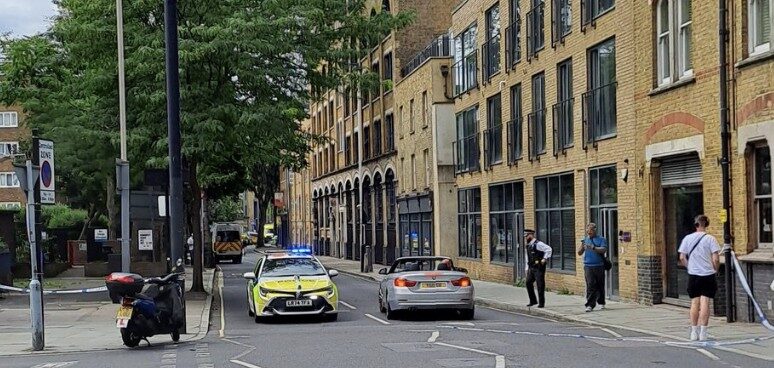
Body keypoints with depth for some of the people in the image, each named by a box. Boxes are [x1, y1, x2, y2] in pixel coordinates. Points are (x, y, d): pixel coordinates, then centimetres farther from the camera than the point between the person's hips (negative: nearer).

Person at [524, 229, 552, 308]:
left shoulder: (538, 244, -13)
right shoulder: (528, 246, 14)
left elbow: (549, 249, -20)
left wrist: (545, 259, -18)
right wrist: (527, 269, 19)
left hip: (539, 268, -8)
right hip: (531, 268, 8)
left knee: (540, 285, -3)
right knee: (528, 283, 7)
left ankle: (541, 303, 4)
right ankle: (533, 301, 20)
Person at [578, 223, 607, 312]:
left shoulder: (601, 240, 5)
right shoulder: (585, 240, 14)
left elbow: (603, 250, -11)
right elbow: (579, 253, 10)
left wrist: (593, 248, -25)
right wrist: (582, 247, -11)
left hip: (599, 266, -1)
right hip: (588, 266, 1)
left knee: (600, 285, 9)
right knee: (590, 286, -10)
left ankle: (601, 302, 27)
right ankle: (590, 305, -13)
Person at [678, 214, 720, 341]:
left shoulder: (687, 238, 1)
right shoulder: (710, 239, -7)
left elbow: (682, 258, 0)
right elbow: (716, 259, -10)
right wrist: (715, 269, 8)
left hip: (693, 275, 2)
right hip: (708, 275, -2)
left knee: (694, 303, 9)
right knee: (705, 303, -1)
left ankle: (694, 332, 12)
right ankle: (703, 333, -1)